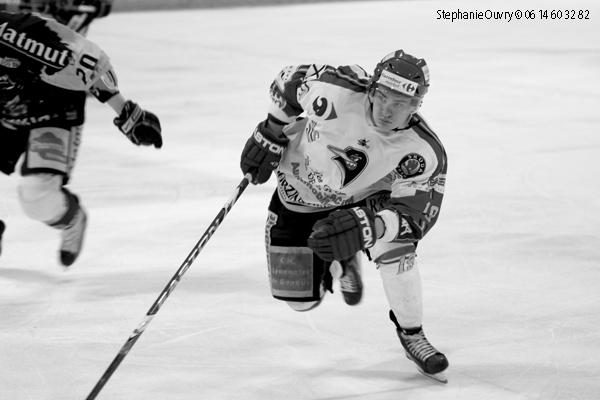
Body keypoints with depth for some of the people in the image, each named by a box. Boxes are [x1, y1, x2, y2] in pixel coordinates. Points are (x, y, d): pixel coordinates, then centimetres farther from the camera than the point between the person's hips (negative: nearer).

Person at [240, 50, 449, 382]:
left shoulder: (424, 152, -31)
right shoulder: (337, 91, -34)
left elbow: (414, 216, -33)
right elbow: (289, 81, -15)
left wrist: (365, 226, -51)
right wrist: (270, 134, -13)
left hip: (366, 197, 0)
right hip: (299, 193, 0)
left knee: (394, 245, -31)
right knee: (301, 300, 0)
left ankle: (411, 336, -8)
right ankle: (340, 262, 35)